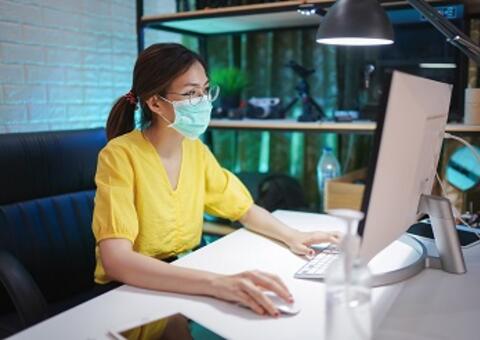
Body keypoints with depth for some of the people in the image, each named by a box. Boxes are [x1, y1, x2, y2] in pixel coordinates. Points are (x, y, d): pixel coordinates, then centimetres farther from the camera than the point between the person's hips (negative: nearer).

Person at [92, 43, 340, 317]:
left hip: (186, 284, 6)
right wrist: (215, 283, -41)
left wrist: (291, 235, -9)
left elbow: (245, 209, 11)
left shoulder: (197, 150, 1)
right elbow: (115, 260, -30)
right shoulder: (120, 156, -19)